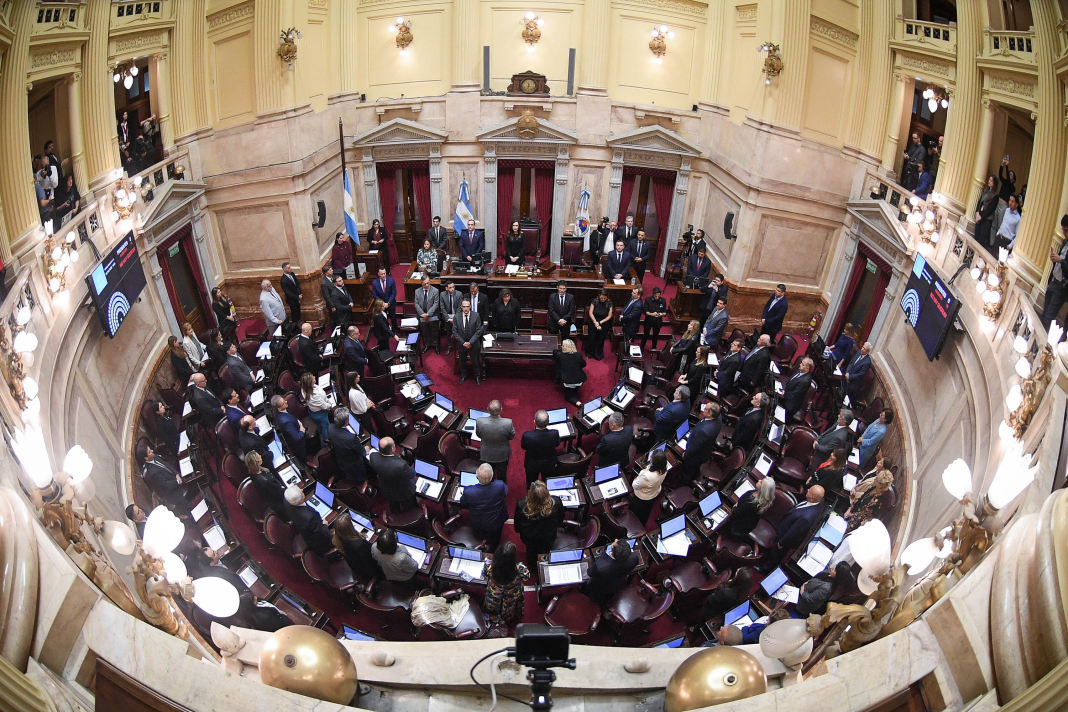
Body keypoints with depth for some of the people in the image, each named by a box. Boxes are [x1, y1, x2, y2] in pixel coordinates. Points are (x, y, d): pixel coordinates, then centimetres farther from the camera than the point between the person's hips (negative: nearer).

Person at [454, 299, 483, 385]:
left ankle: (477, 376, 35)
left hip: (473, 344, -1)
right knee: (462, 361, 20)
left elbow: (478, 331, -12)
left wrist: (470, 342, -19)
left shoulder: (476, 316, -13)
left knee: (476, 362, 14)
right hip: (461, 344, 1)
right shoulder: (457, 317, -10)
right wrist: (463, 343, -15)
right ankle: (463, 375, 42)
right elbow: (455, 332, -8)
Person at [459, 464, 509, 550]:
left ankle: (482, 538, 54)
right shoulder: (500, 486, -36)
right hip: (495, 523, 0)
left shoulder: (468, 491, -36)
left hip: (477, 525, 0)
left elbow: (463, 505, -13)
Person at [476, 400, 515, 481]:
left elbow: (478, 435, -11)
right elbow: (512, 437, -14)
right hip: (502, 455, -1)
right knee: (502, 475, 28)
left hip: (486, 455, 1)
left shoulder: (479, 422, -32)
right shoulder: (508, 423, -34)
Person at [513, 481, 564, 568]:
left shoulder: (521, 505, -35)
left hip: (528, 539, 0)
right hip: (549, 539, 0)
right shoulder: (556, 501, -32)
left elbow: (517, 528, -16)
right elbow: (560, 521, -10)